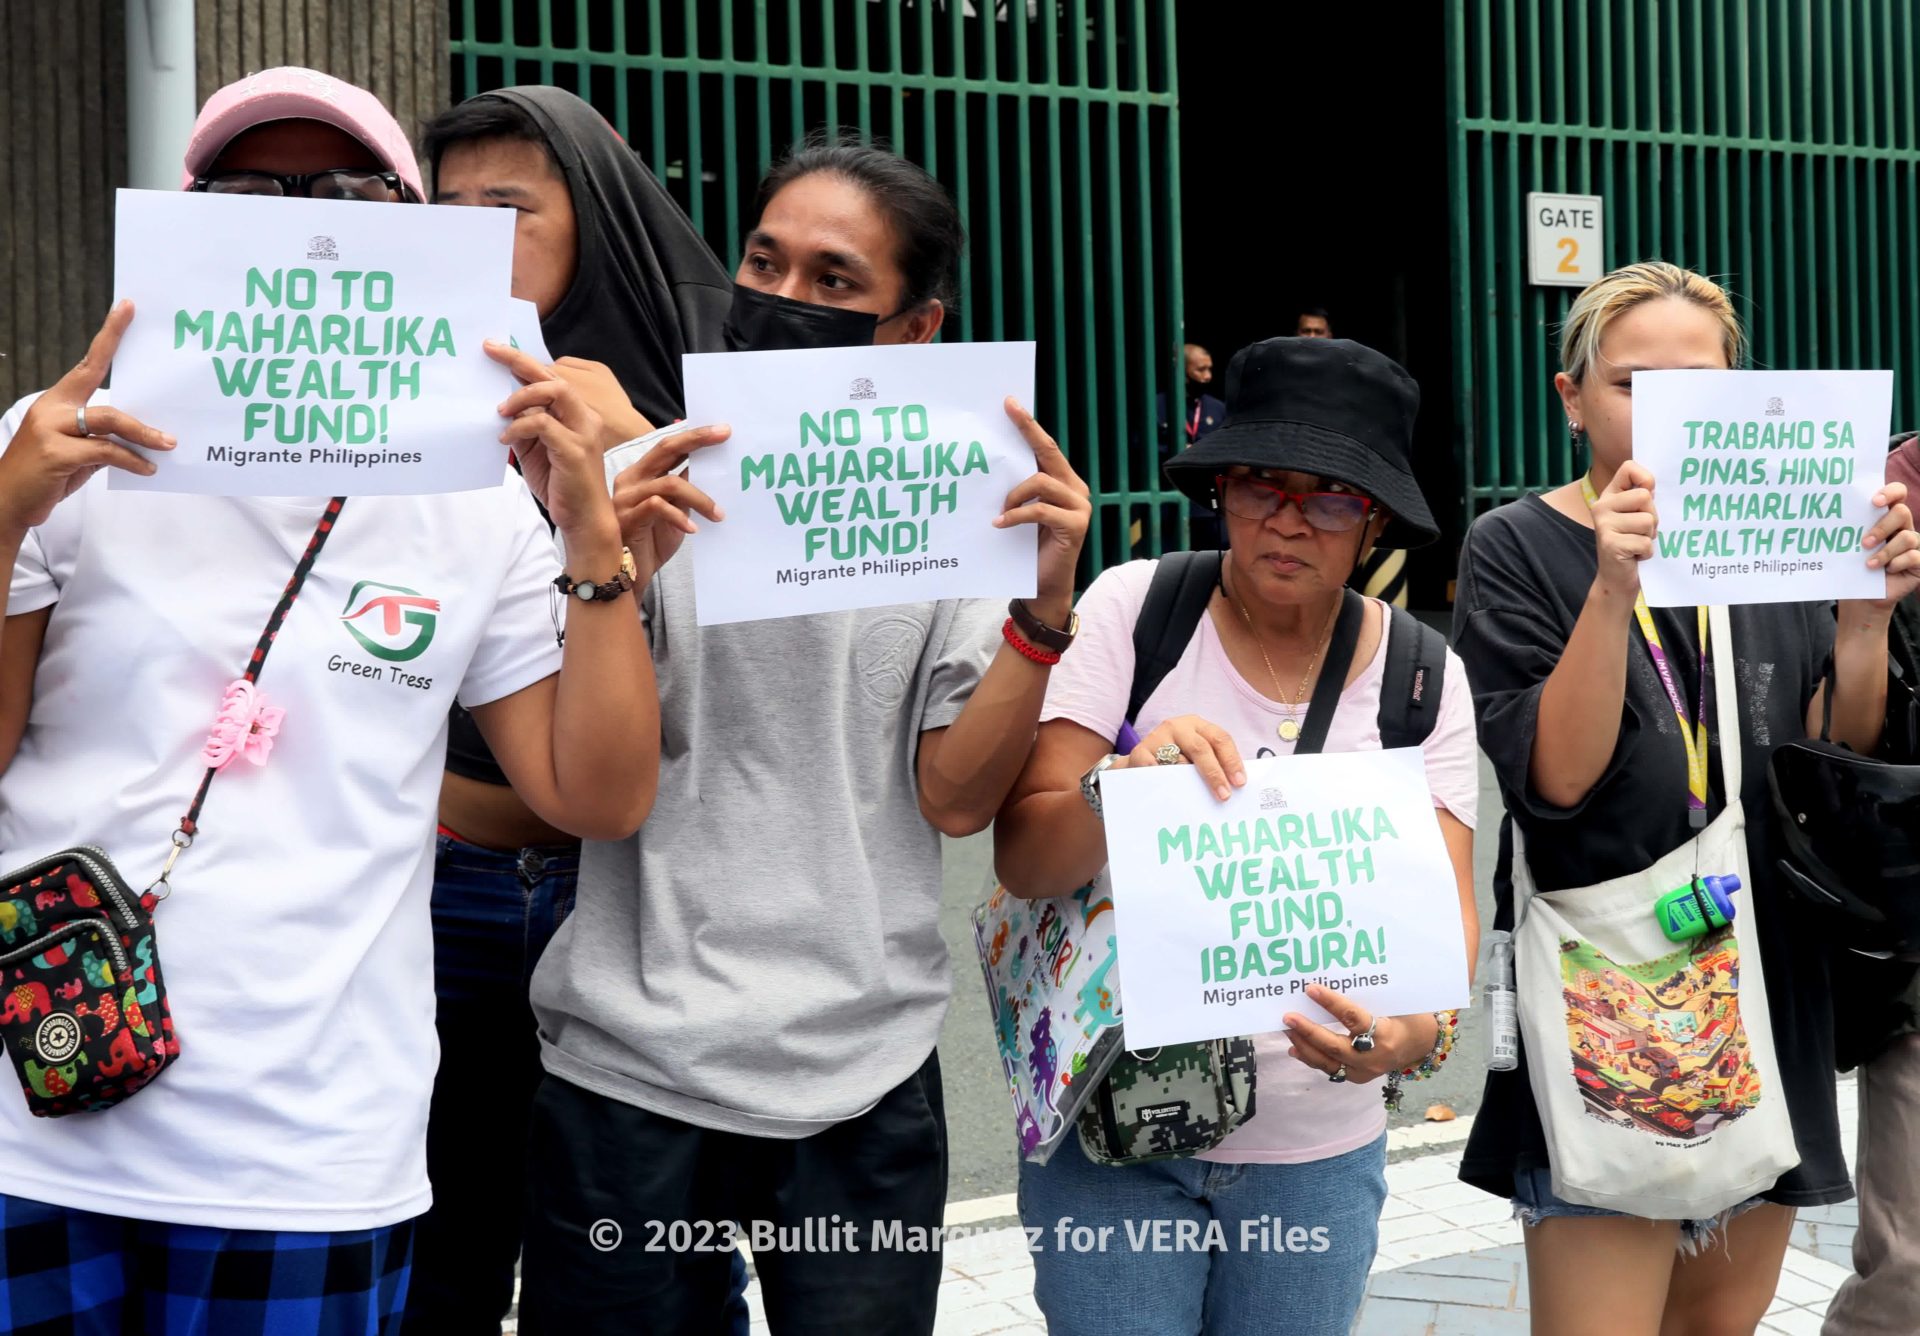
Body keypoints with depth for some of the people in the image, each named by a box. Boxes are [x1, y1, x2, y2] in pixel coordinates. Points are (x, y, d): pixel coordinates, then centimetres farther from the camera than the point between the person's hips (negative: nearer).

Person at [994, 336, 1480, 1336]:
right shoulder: (1134, 607, -8)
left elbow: (1448, 908, -9)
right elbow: (1022, 860, -11)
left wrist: (1413, 1032, -30)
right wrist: (1121, 789, -32)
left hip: (1318, 1148, 2)